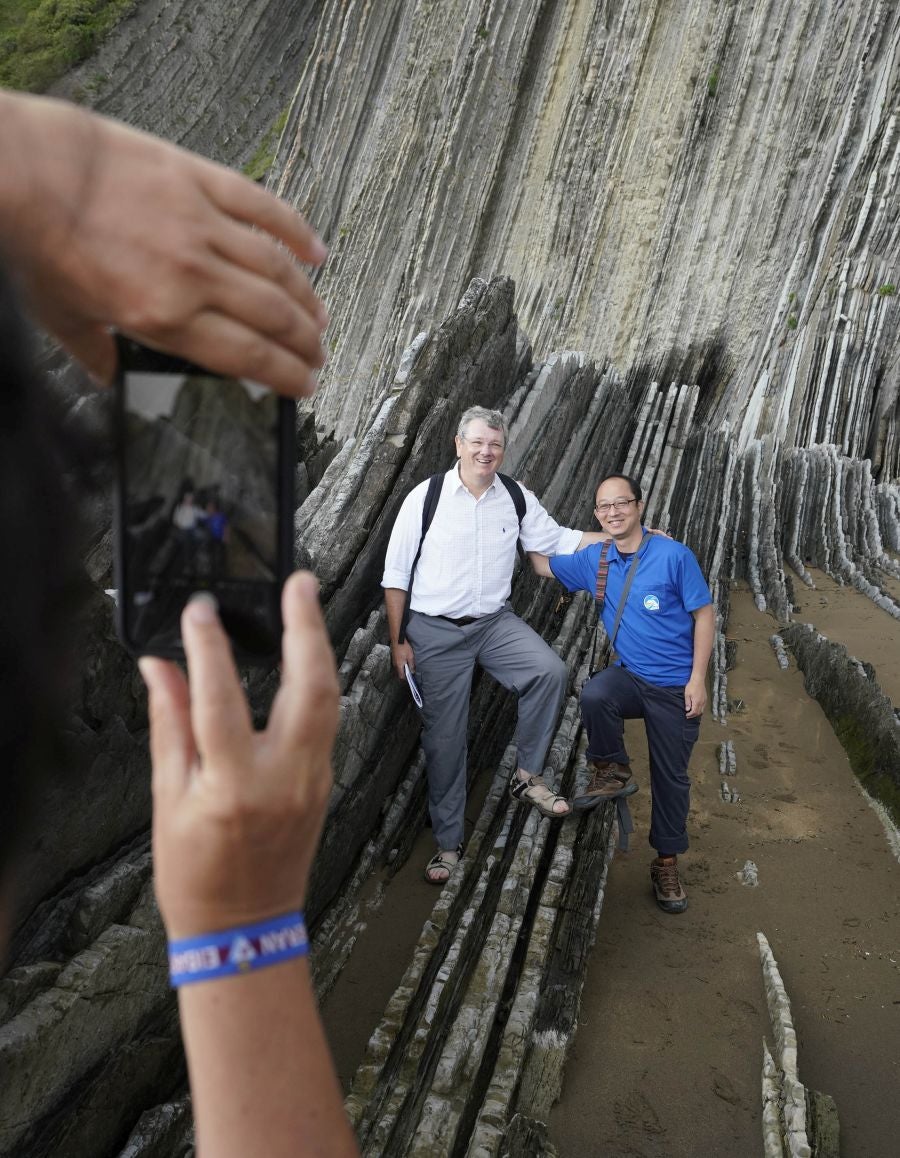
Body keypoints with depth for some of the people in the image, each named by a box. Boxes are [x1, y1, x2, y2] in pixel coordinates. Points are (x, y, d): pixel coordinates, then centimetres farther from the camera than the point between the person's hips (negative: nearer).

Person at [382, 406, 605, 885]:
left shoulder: (516, 499, 1)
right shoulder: (425, 498, -8)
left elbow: (559, 539, 9)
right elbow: (395, 574, -4)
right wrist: (398, 640, -6)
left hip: (495, 622, 3)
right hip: (435, 631, -2)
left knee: (550, 670, -24)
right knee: (444, 738, 3)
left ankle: (527, 776, -2)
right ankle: (448, 842, 22)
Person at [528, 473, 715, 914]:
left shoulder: (674, 556, -14)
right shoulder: (594, 560, -1)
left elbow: (704, 615, -9)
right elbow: (544, 566, 14)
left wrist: (697, 679, -13)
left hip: (675, 687, -2)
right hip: (629, 676, 2)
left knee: (671, 777, 7)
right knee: (593, 696, -32)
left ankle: (667, 862, 28)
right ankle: (612, 773, -5)